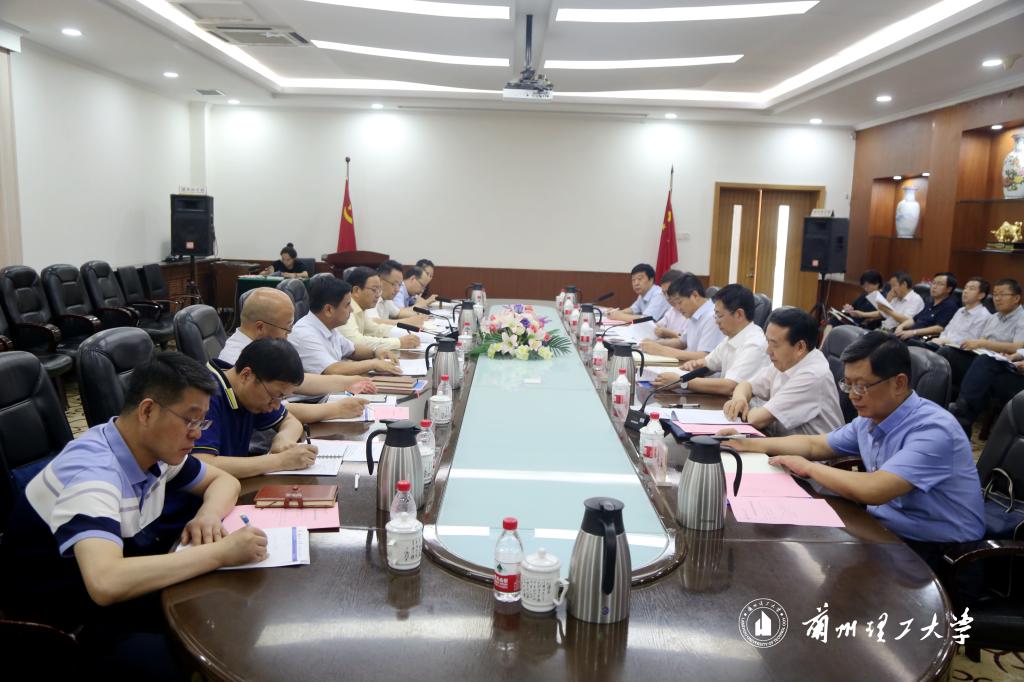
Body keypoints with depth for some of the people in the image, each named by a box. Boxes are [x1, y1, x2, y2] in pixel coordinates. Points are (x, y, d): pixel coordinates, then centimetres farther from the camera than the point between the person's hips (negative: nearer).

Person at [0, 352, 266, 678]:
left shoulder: (155, 448, -5)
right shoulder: (90, 473, -30)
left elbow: (223, 479, 10)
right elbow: (106, 583, -44)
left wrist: (209, 515, -14)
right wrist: (220, 552, -37)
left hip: (128, 586, 8)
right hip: (66, 621, -8)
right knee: (174, 665, -29)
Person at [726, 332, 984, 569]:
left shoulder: (933, 429, -25)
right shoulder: (871, 418, 1)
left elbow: (873, 490, -34)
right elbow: (815, 445, 15)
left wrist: (808, 467, -19)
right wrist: (748, 445, 7)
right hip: (886, 528, 7)